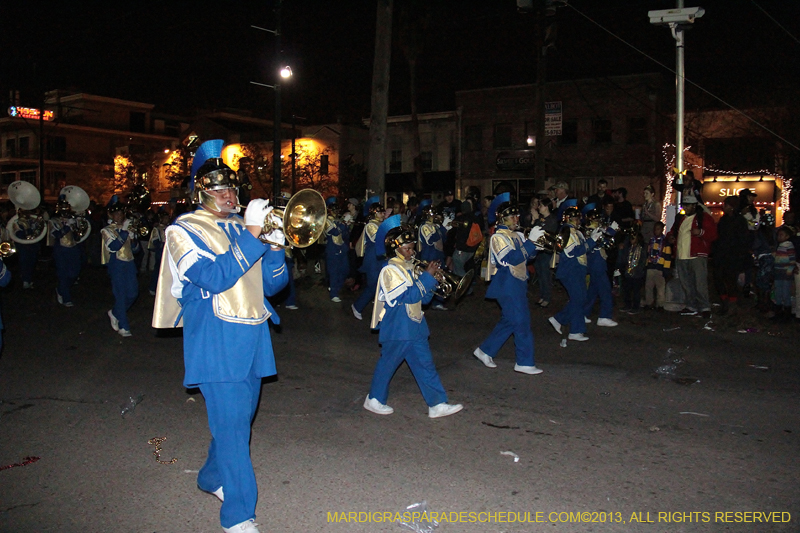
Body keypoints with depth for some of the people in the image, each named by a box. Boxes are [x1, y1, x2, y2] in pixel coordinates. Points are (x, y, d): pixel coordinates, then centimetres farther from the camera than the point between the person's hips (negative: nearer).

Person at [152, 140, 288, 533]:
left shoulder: (241, 228, 13)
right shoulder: (185, 231, -4)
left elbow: (273, 283, 10)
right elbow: (215, 278, -20)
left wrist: (275, 246, -8)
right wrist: (252, 235, -22)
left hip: (252, 338, 7)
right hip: (216, 342, -6)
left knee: (238, 418, 18)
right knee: (231, 425, -7)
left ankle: (212, 476, 41)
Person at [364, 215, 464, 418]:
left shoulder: (410, 267, 12)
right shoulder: (390, 270, -14)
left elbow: (423, 298, 13)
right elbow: (409, 296, -23)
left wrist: (432, 279, -2)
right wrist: (427, 277, -20)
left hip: (414, 327, 8)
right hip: (397, 330, -8)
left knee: (425, 365, 6)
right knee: (388, 364, 6)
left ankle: (437, 404, 9)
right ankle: (374, 399, 24)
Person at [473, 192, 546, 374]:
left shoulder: (515, 235, 12)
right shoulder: (498, 237, -14)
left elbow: (528, 253, 14)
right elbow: (514, 258, -26)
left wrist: (536, 242, -4)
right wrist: (531, 240, -26)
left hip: (517, 284, 9)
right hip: (507, 286, -9)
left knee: (509, 321, 15)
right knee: (521, 322, -5)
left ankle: (485, 351, 26)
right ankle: (525, 363, 5)